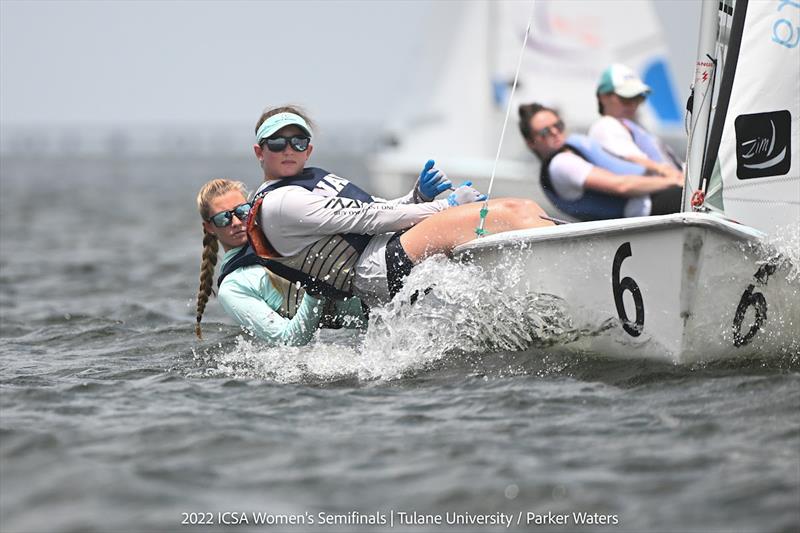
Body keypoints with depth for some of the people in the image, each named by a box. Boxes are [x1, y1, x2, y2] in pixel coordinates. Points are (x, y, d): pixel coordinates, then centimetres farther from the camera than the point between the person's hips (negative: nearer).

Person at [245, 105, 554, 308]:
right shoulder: (277, 203, -3)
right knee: (506, 215, -23)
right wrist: (444, 207, -8)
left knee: (524, 209, -4)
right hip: (381, 269, -10)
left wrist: (418, 196, 3)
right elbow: (365, 218, -9)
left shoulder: (315, 179, 29)